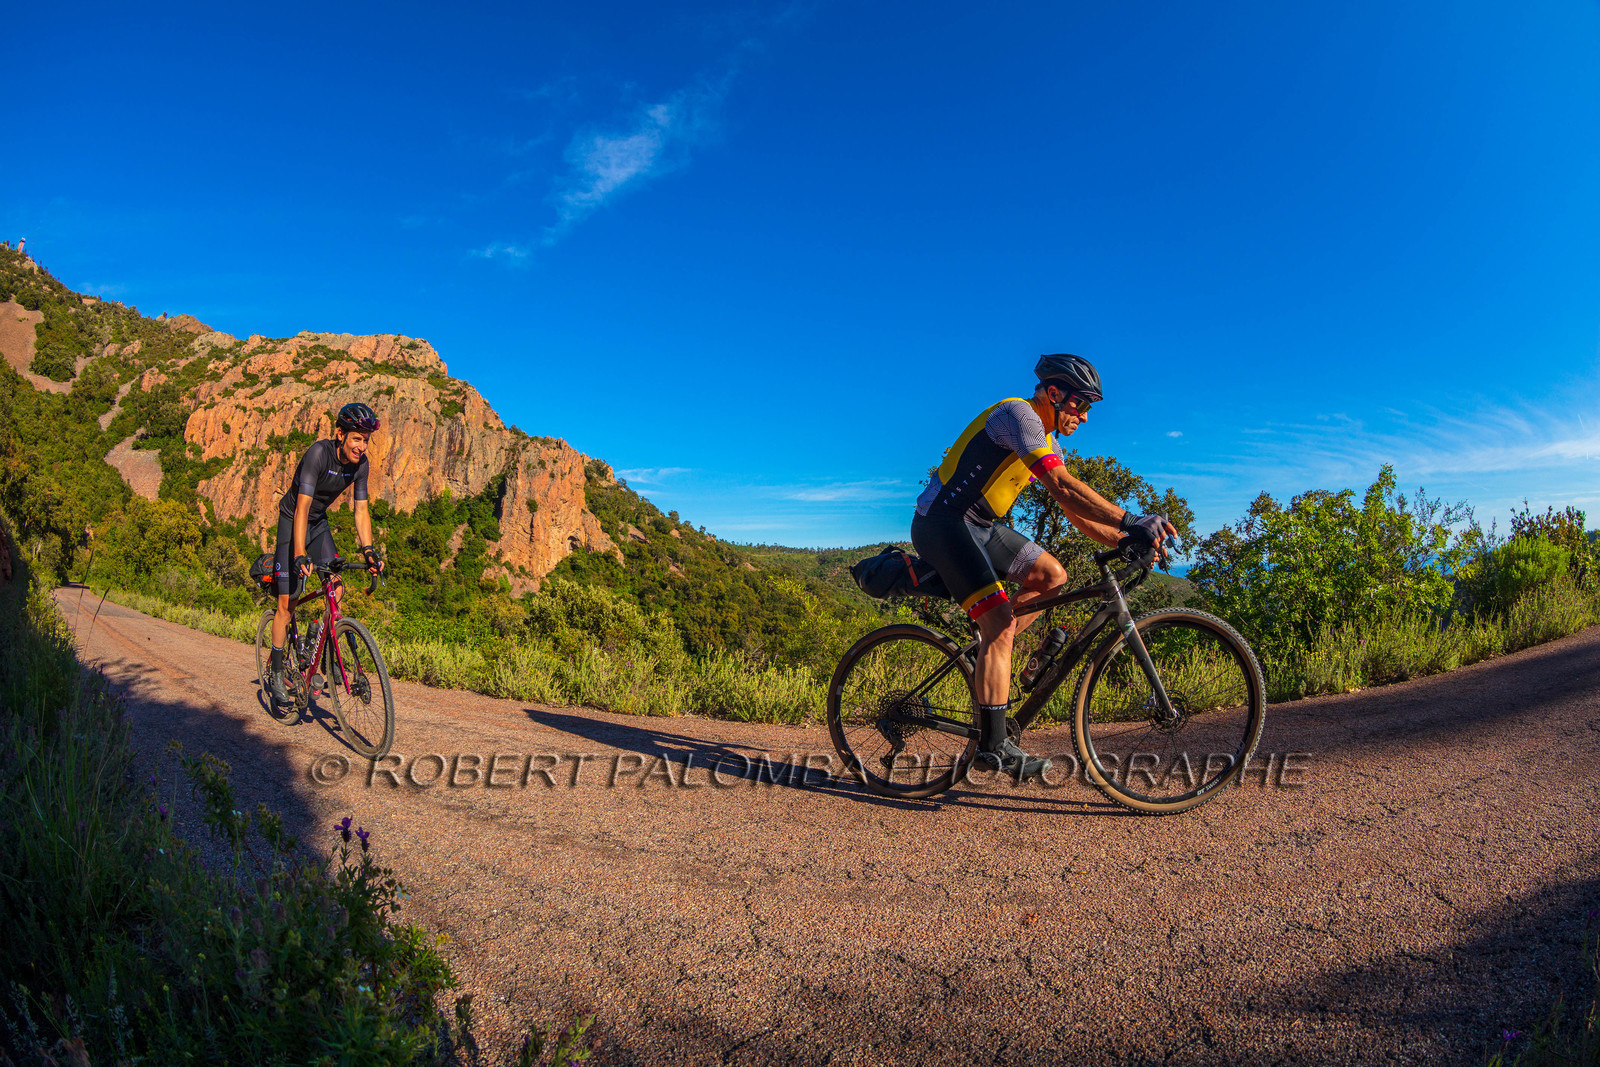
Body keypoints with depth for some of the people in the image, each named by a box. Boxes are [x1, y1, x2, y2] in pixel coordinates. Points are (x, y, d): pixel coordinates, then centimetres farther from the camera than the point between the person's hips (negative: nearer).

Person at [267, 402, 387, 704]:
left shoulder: (360, 463, -12)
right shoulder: (318, 453, -29)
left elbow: (361, 511, -8)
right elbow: (302, 506, -33)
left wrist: (368, 550, -20)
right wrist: (300, 554, -40)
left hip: (319, 523, 5)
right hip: (292, 520, -5)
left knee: (336, 587, -10)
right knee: (286, 602, -6)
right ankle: (276, 673, 6)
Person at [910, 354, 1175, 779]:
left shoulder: (1047, 444, 14)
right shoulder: (1018, 413, -16)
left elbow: (1074, 509, 11)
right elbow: (1063, 486, -28)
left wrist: (1125, 540, -2)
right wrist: (1130, 520, -32)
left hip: (978, 526, 10)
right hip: (941, 521, -10)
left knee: (1051, 574, 6)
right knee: (1002, 624, -17)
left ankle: (990, 654, 10)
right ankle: (993, 745, -11)